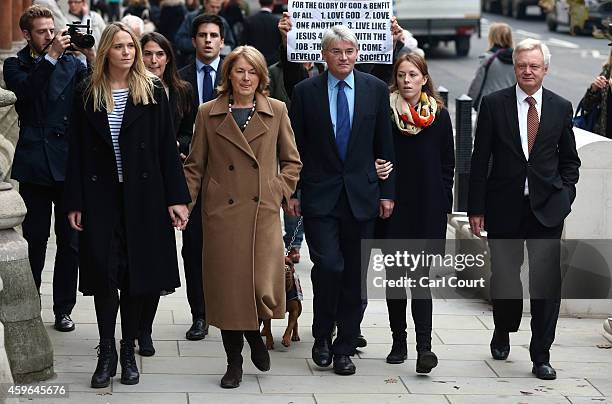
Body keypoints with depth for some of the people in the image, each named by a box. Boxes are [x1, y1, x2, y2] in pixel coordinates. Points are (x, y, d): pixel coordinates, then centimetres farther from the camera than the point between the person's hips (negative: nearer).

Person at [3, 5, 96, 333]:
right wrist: (51, 56, -19)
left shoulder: (72, 63, 8)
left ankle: (63, 309, 13)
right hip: (35, 164, -1)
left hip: (69, 162, 1)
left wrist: (92, 58, -16)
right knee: (34, 241, 4)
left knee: (70, 241, 5)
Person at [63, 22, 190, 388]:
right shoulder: (88, 96, 4)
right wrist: (75, 203, -1)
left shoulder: (153, 92, 1)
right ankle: (107, 352, 8)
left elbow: (167, 147, -1)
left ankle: (128, 351, 15)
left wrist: (176, 197, -5)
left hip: (143, 195, 0)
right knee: (104, 271, -3)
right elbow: (78, 152, 4)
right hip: (101, 196, 0)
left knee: (137, 273, 3)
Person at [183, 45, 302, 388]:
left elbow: (292, 161, 14)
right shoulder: (208, 114, 5)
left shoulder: (277, 111, 6)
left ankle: (254, 333, 25)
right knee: (227, 287, 1)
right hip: (222, 212, 0)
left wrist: (280, 190, 1)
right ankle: (234, 361, 16)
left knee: (266, 289, -8)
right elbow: (196, 165, 9)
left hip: (264, 212, 0)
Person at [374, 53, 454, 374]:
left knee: (420, 276, -8)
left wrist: (443, 204, 3)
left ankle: (424, 347, -13)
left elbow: (447, 164, 8)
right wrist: (375, 169, -15)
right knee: (394, 276, 7)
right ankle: (399, 342, 17)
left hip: (427, 208, -1)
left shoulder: (439, 115, 5)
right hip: (392, 204, 1)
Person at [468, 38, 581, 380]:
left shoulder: (561, 107, 4)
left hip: (547, 208, 0)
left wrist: (564, 195, 0)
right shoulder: (494, 104, -1)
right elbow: (480, 159, 0)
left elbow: (569, 159, 14)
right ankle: (503, 333, 37)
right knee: (504, 276, 9)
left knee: (547, 281, -4)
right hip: (504, 207, 0)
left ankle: (541, 355, 5)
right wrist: (476, 208, -3)